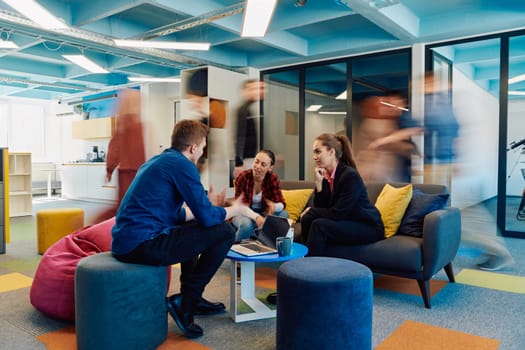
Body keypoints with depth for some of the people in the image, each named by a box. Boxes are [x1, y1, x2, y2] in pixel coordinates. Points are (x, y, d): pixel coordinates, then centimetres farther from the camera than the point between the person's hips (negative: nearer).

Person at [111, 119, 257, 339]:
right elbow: (206, 217, -13)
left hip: (124, 242, 10)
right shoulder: (183, 165, -10)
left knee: (191, 229, 32)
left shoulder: (156, 161, 19)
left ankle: (192, 298, 32)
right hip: (143, 245, -10)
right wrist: (235, 209, 7)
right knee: (225, 232, -6)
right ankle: (184, 303, 2)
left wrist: (207, 206, 29)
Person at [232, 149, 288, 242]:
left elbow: (282, 204, -12)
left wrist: (274, 206, -38)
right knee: (247, 224, -37)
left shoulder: (273, 178, -12)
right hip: (244, 214, -3)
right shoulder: (242, 177, -19)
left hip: (262, 213, 3)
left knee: (283, 214, -23)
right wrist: (256, 217, -40)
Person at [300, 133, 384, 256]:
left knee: (319, 225, -24)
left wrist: (311, 210, -10)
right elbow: (321, 208, -2)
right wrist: (318, 183, -13)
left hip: (369, 227, -7)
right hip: (347, 223, 7)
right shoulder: (325, 175, 0)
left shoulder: (350, 175, -21)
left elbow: (337, 213, -23)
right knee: (307, 218, -8)